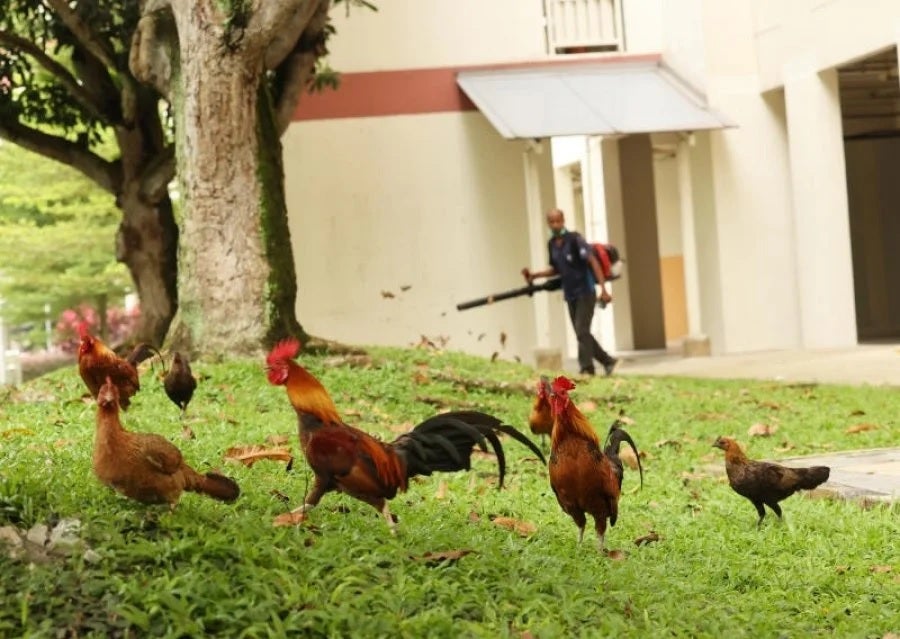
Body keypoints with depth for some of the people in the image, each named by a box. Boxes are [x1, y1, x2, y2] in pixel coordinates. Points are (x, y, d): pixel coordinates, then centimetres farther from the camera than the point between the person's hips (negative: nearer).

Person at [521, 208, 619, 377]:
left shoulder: (575, 239, -14)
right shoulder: (552, 244, 7)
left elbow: (593, 261, -19)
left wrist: (603, 288, -26)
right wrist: (534, 275, 7)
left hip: (585, 292, -7)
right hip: (570, 295, 7)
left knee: (582, 331, -13)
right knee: (581, 333, 10)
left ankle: (587, 369, -10)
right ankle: (608, 361, 22)